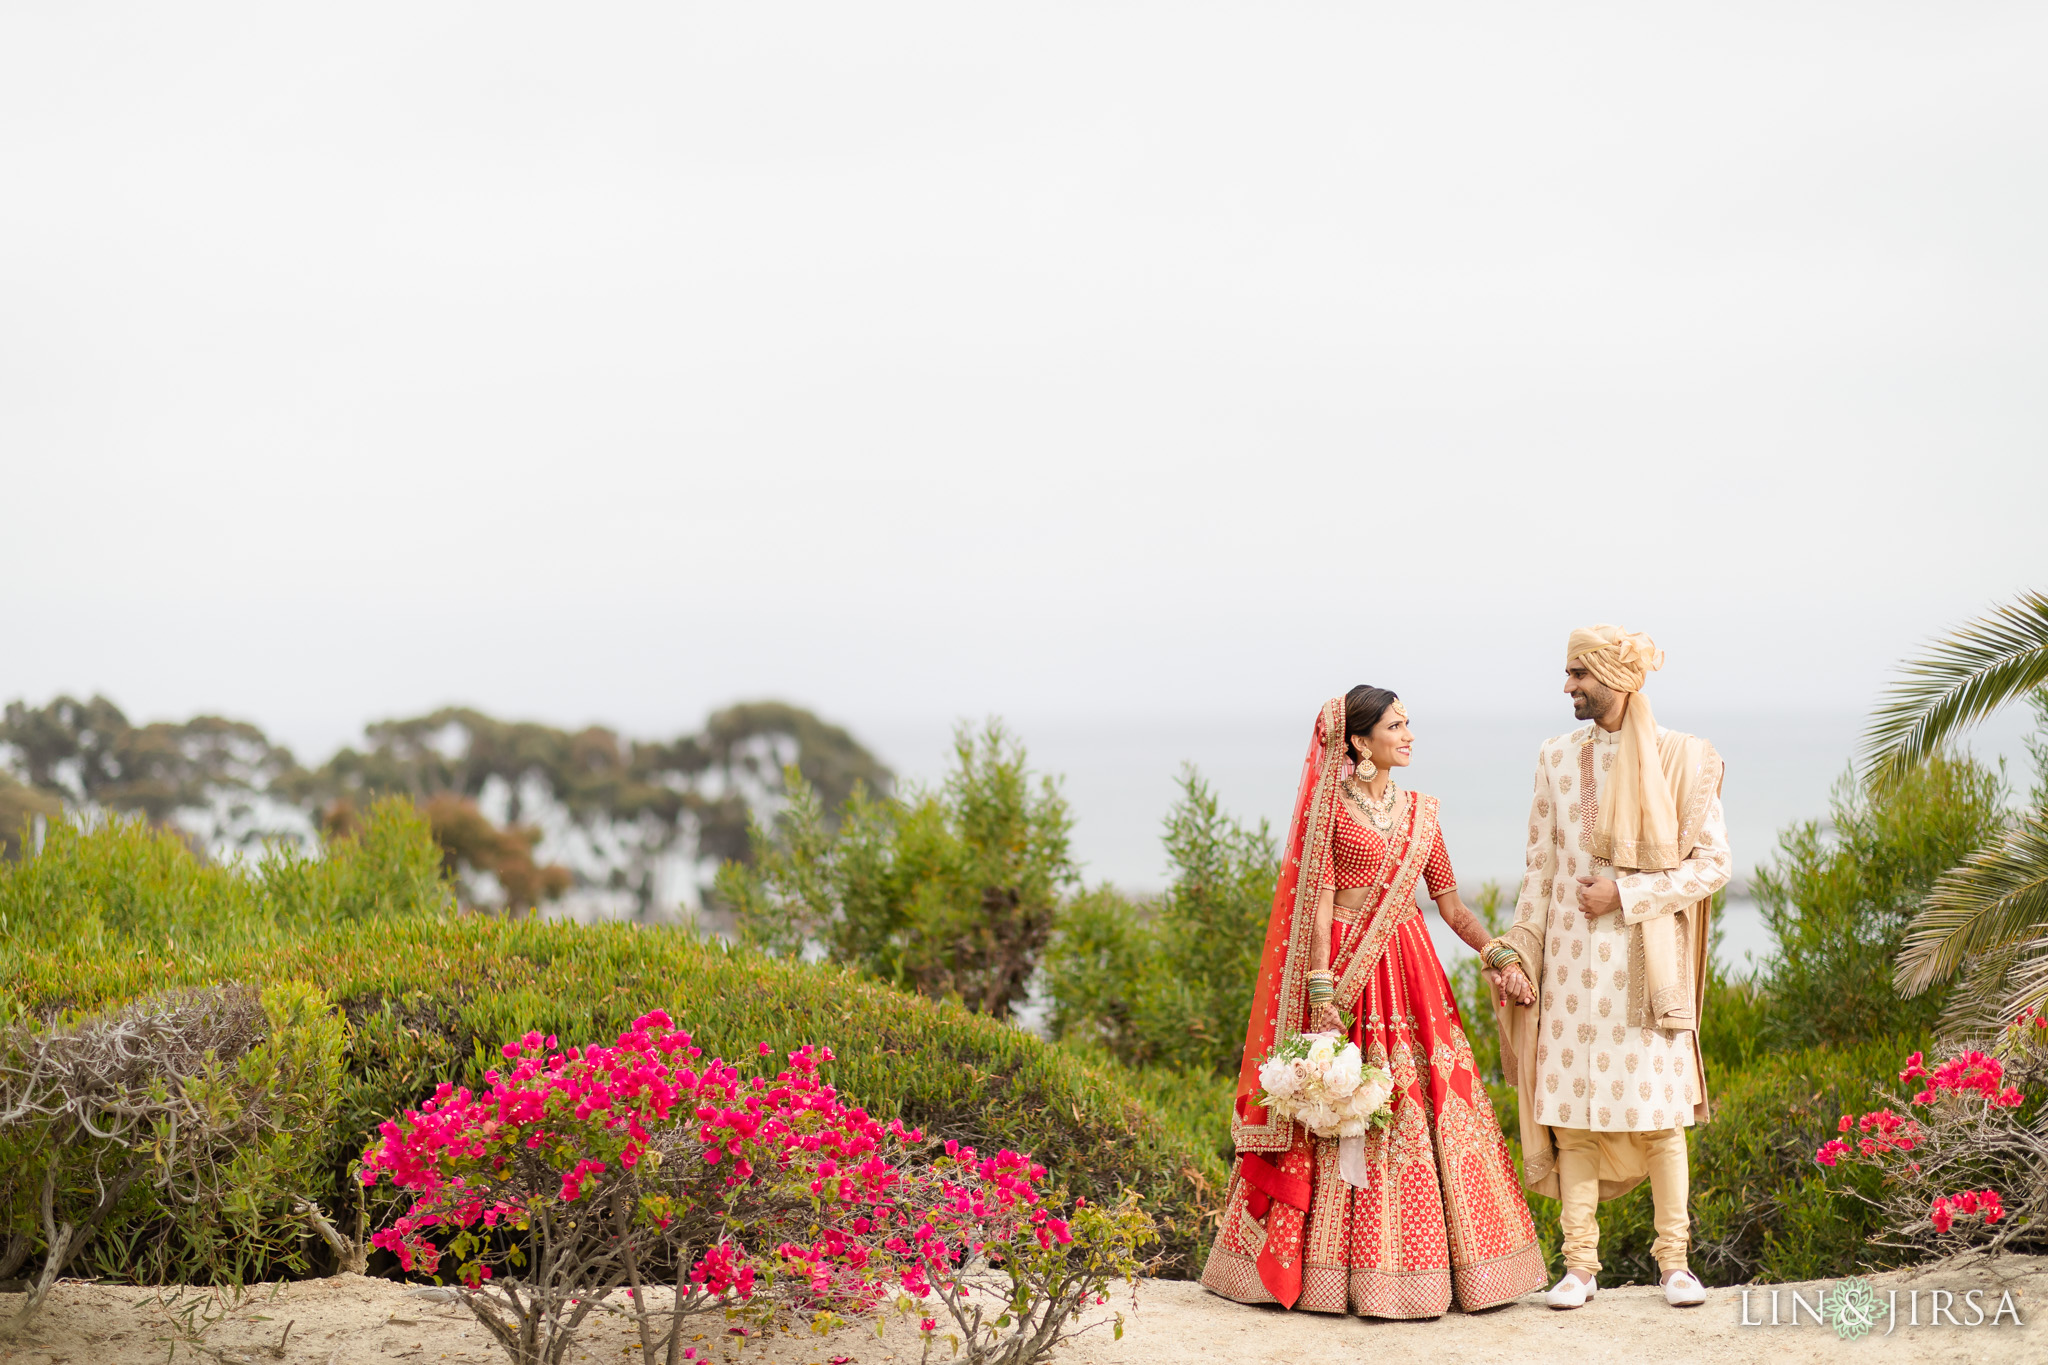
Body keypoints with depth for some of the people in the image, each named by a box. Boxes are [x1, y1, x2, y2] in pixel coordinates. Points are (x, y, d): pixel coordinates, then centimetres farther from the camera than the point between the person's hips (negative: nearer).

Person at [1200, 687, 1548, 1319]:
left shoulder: (1421, 811, 12)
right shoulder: (1329, 806, -3)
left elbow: (1452, 905, 13)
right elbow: (1317, 902, -8)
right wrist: (1321, 992, -15)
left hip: (1410, 970, 5)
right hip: (1346, 971, -5)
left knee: (1430, 1110, 1)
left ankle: (1415, 1264, 7)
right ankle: (1343, 1273, 2)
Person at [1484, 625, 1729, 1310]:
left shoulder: (1681, 759, -1)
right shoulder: (1557, 757, 8)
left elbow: (1712, 863, -3)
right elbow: (1541, 866, 11)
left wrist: (1624, 895, -11)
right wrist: (1520, 949, 3)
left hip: (1648, 962, -2)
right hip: (1573, 962, 3)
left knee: (1660, 1108, 1)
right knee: (1574, 1110, 1)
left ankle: (1674, 1259, 11)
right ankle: (1580, 1263, 6)